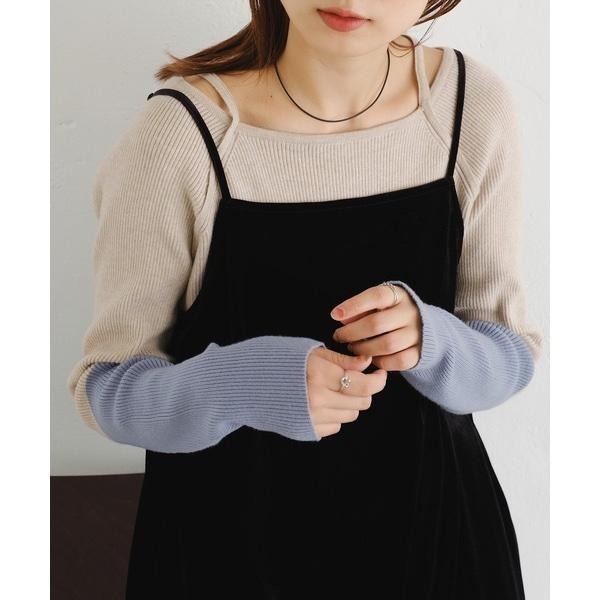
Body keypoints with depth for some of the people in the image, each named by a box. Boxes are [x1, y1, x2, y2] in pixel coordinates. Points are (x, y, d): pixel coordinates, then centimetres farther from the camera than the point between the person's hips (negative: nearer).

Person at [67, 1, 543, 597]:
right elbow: (105, 386, -12)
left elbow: (510, 355, -3)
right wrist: (241, 385, -31)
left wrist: (428, 340, -25)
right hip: (230, 539, -2)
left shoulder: (475, 101, -12)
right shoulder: (180, 130, -21)